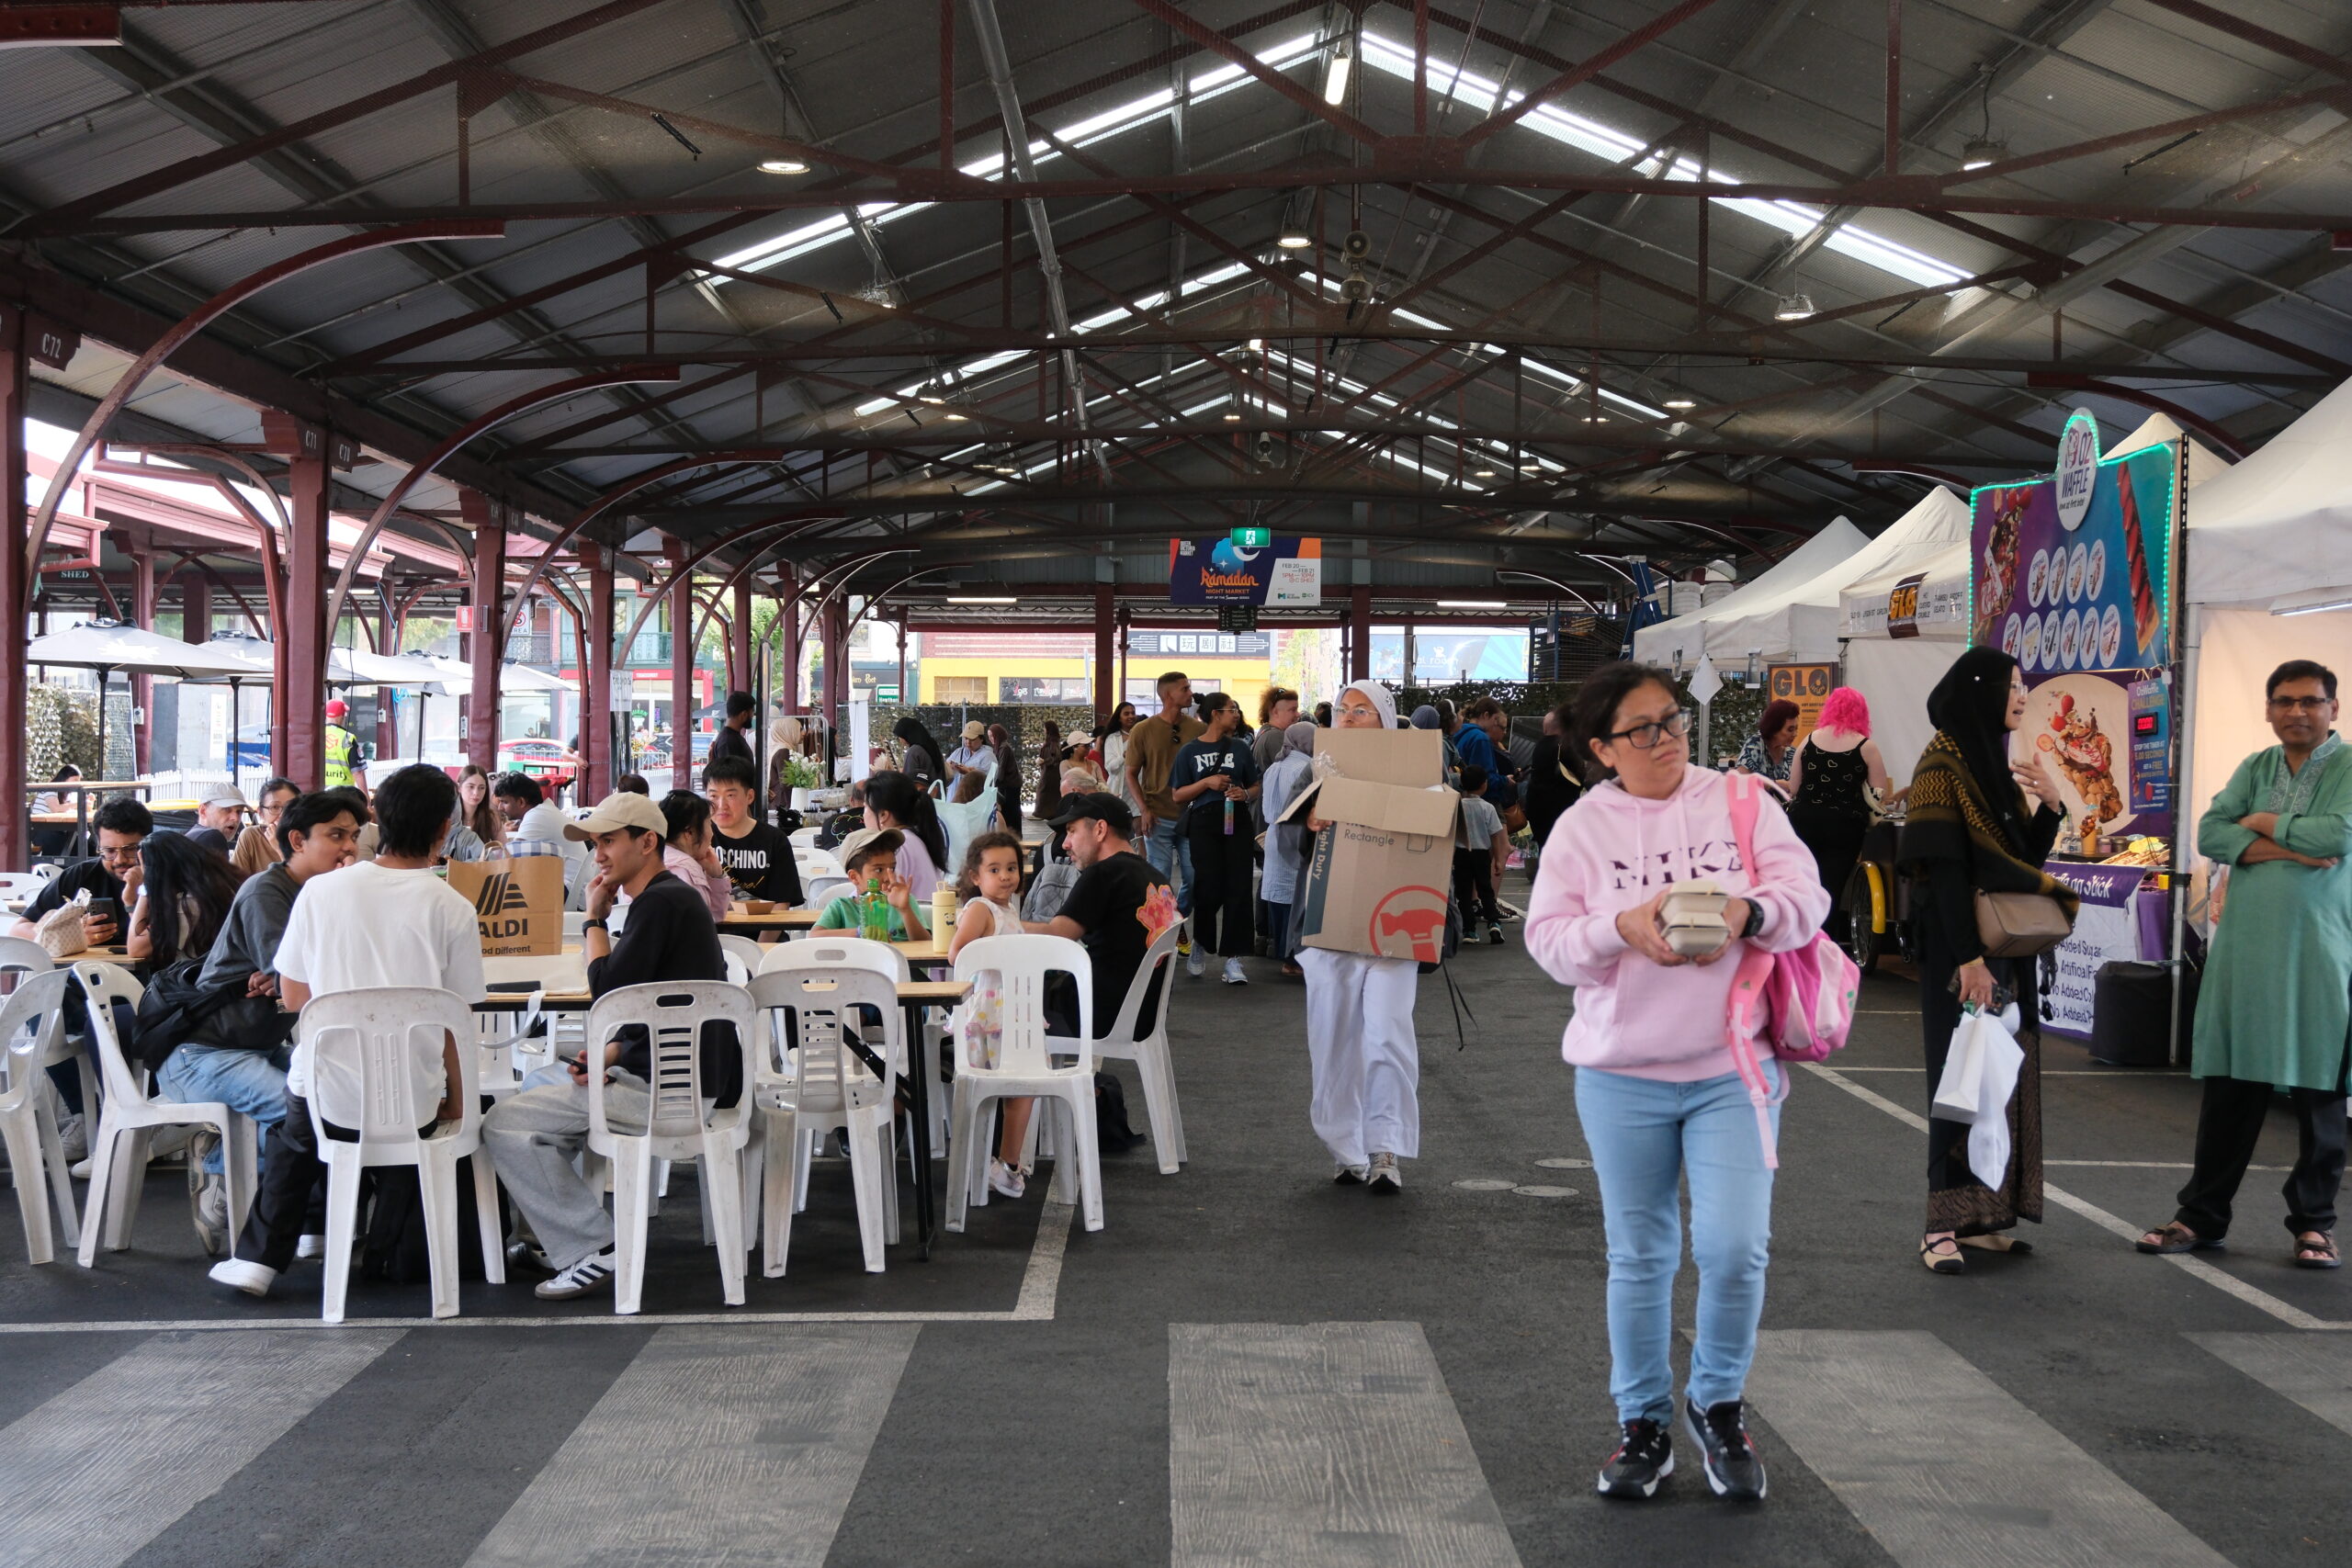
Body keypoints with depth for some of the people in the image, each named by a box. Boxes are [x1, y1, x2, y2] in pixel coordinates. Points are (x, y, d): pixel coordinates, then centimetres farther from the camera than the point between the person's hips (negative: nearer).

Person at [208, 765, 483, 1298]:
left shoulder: (321, 890, -3)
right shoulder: (453, 909, -7)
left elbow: (291, 997, 6)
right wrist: (453, 1102, 9)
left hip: (325, 1093, 1)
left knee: (293, 1134, 34)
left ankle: (260, 1255, 30)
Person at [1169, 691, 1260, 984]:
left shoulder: (1240, 748, 10)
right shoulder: (1190, 751, 4)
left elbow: (1255, 786, 16)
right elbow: (1178, 796, 2)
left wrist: (1245, 794, -6)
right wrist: (1207, 782, -11)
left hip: (1237, 821, 2)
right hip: (1204, 821, -2)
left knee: (1238, 888, -4)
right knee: (1210, 888, -4)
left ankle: (1233, 958, 1)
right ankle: (1201, 944, 23)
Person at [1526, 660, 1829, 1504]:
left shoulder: (1739, 802, 3)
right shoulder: (1582, 827, 2)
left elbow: (1806, 895, -2)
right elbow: (1550, 941, -3)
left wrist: (1749, 912, -23)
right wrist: (1623, 927, -22)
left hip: (1733, 1068, 0)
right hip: (1622, 1072, 1)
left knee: (1735, 1246, -9)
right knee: (1640, 1257, 10)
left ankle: (1718, 1404, 17)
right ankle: (1643, 1425, 26)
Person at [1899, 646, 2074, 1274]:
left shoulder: (1996, 765, 14)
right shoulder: (1942, 766, -12)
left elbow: (2026, 858, 16)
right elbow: (1946, 870, -19)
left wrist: (2051, 806, -1)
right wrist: (1968, 958, -23)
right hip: (1961, 946, -8)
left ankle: (1983, 1216, 15)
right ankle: (1942, 1226, -2)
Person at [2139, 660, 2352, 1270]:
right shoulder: (2254, 768, 12)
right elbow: (2209, 833, -1)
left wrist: (2264, 823, -4)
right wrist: (2288, 849, -13)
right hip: (2245, 945, 4)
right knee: (2229, 1085, 7)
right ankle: (2202, 1214, 14)